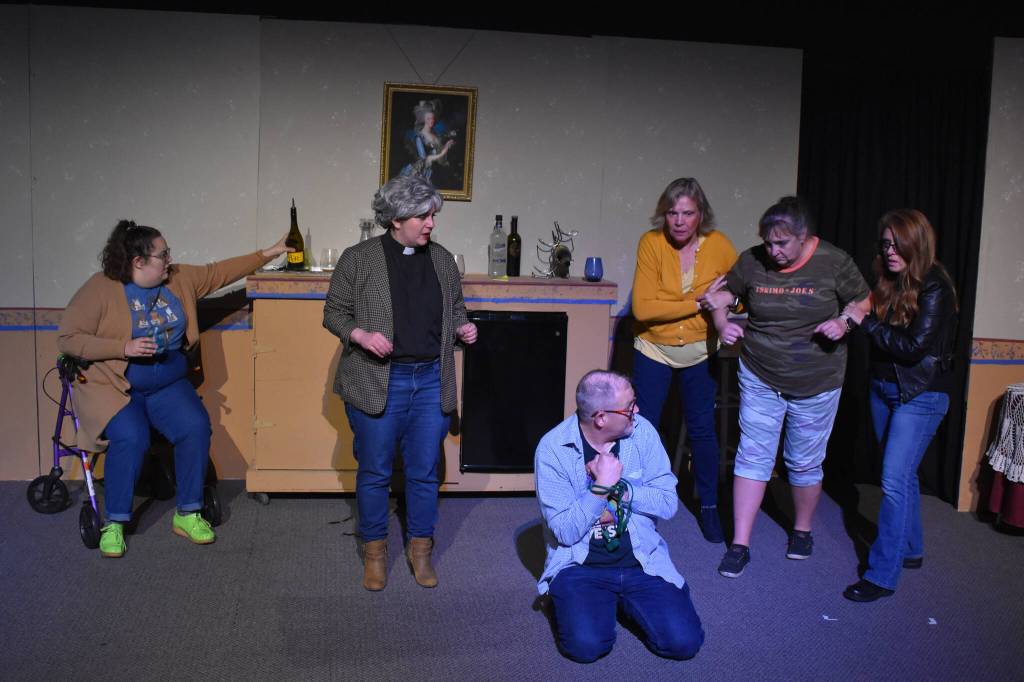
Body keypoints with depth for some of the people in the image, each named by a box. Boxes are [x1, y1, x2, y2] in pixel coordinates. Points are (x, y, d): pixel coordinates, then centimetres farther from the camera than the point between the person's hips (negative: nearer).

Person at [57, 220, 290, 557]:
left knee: (196, 427, -21)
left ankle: (187, 514, -4)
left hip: (167, 384, 5)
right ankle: (114, 523, -10)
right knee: (131, 438, -30)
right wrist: (124, 347, -22)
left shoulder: (179, 279, 4)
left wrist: (268, 253, 10)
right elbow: (68, 338, -12)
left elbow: (220, 272, 12)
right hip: (112, 386, -4)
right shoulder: (100, 289, -11)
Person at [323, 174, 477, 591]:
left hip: (431, 381, 3)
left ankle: (420, 549, 28)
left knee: (425, 472, 10)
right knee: (374, 472, 8)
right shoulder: (358, 259, -4)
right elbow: (334, 313, 0)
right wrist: (361, 335, -18)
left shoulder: (442, 259, 8)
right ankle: (375, 551, 26)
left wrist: (462, 328, -2)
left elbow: (455, 309, 19)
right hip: (377, 383, -3)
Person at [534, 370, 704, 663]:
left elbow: (668, 504, -6)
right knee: (586, 646, -26)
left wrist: (617, 486, -17)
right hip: (580, 566, -2)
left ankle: (626, 601, 15)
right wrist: (601, 487, -24)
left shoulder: (641, 431, -5)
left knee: (684, 642, -14)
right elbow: (566, 532, -15)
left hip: (642, 562, 3)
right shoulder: (552, 449, -13)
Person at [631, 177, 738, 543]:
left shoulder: (718, 245, -12)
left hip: (699, 352, 1)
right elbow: (642, 307, -23)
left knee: (702, 430, 9)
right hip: (653, 350, -1)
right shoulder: (651, 242, -17)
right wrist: (699, 303, -25)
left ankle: (709, 506, 28)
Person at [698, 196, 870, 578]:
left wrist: (844, 323, -18)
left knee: (805, 462, 12)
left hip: (815, 384, -1)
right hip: (760, 378, 1)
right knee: (752, 456, 0)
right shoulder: (752, 262, -7)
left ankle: (802, 529, 37)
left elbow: (864, 302, 2)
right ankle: (740, 545, 7)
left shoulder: (833, 262, -10)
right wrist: (722, 323, -11)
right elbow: (724, 294, 8)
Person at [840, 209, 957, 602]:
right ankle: (911, 549, 35)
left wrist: (867, 322, -18)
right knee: (902, 475, 18)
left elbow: (914, 347, -21)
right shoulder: (889, 283, 4)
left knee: (894, 480, -10)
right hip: (883, 388, 7)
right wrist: (848, 321, -9)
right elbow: (881, 338, 7)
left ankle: (882, 575, -3)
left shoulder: (935, 288, -15)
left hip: (920, 395, -7)